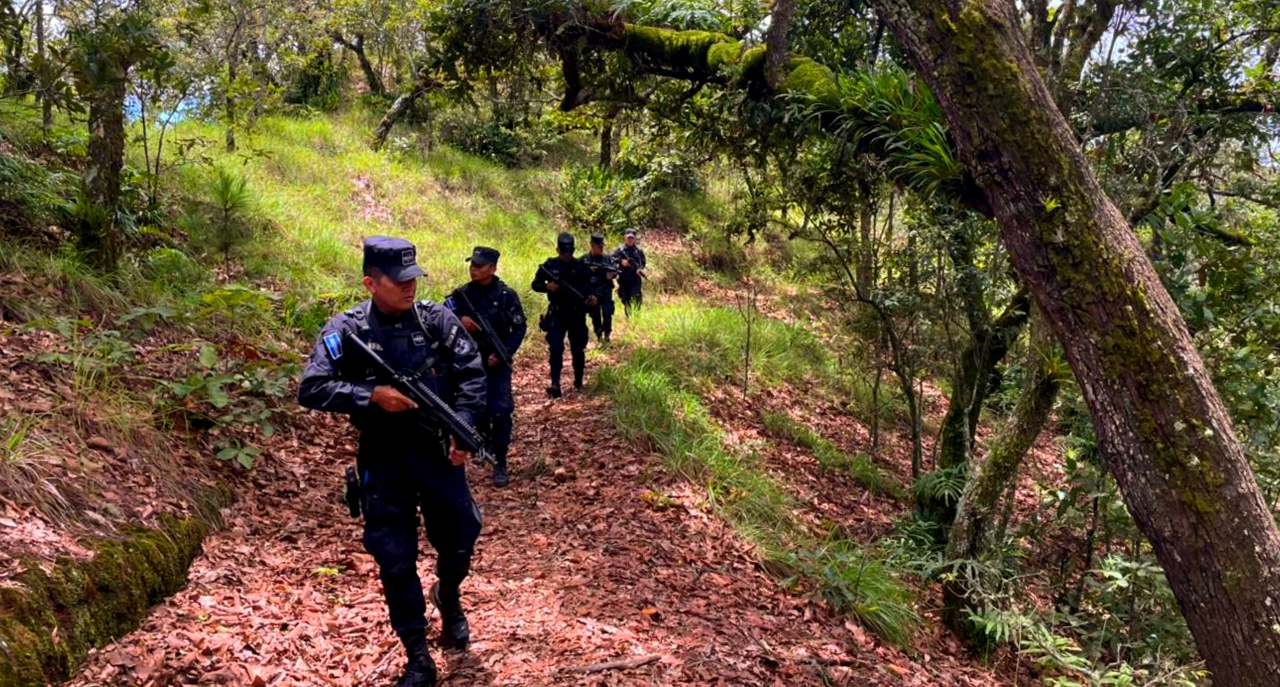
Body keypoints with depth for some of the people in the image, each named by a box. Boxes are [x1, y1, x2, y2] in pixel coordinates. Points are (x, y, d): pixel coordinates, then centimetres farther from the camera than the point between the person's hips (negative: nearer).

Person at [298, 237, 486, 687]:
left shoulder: (437, 319, -6)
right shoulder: (345, 331, -10)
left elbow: (471, 372, -2)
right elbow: (311, 390, -12)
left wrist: (462, 426, -14)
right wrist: (371, 395, -22)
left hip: (438, 451, 2)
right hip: (382, 461, -1)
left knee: (459, 538, 13)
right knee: (394, 560, 4)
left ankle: (448, 595, 48)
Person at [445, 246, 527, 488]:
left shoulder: (506, 295, -8)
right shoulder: (461, 294, 0)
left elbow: (519, 328, -5)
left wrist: (503, 353, -17)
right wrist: (459, 320, -17)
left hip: (497, 364, -3)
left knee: (500, 413, -9)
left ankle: (500, 463, -3)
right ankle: (484, 446, 39)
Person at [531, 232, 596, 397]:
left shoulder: (581, 267, -1)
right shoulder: (549, 266, -1)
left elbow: (588, 288, -1)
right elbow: (535, 284, 5)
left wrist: (590, 298, -23)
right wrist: (547, 286, -16)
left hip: (577, 316, 1)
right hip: (557, 315, -1)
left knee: (578, 350, 10)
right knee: (556, 348, -14)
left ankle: (578, 382, 28)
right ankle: (555, 384, -19)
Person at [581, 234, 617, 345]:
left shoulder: (608, 258, 7)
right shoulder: (584, 259, 3)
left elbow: (615, 271, 3)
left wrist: (612, 274, -19)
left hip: (606, 292, 0)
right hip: (591, 293, 0)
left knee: (607, 314, -10)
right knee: (595, 316, 7)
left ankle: (606, 336, 0)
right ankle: (599, 337, 18)